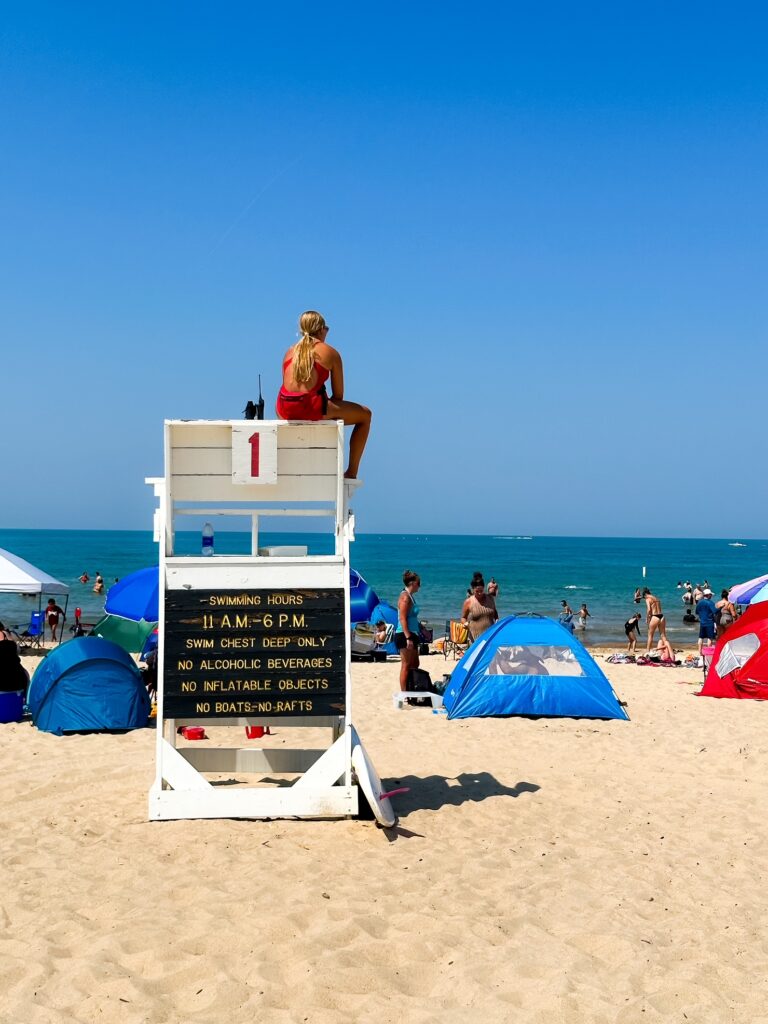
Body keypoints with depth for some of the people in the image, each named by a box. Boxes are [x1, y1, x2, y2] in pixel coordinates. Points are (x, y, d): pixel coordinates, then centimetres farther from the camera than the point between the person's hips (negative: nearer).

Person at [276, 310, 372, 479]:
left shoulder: (290, 352, 18)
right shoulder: (330, 353, 6)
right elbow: (338, 396, 6)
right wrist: (329, 410, 22)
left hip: (285, 409, 5)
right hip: (312, 408, -5)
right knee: (365, 414, 16)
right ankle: (351, 471, 14)